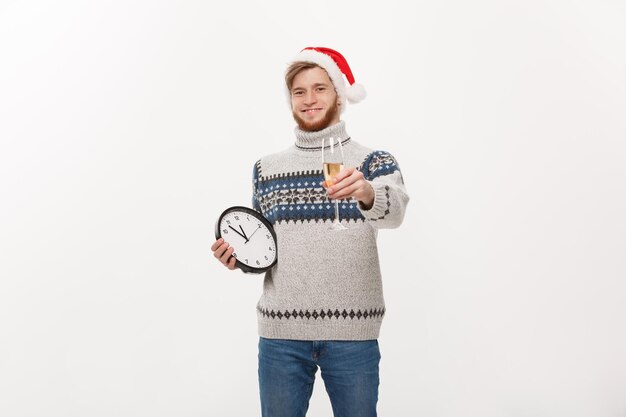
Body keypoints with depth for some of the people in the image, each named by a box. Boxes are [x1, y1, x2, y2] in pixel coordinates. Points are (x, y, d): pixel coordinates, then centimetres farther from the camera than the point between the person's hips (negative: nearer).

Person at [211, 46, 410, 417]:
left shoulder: (374, 162, 0)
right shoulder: (267, 169, 9)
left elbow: (395, 210, -21)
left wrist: (367, 194, -42)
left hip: (352, 333, -2)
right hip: (280, 333, 2)